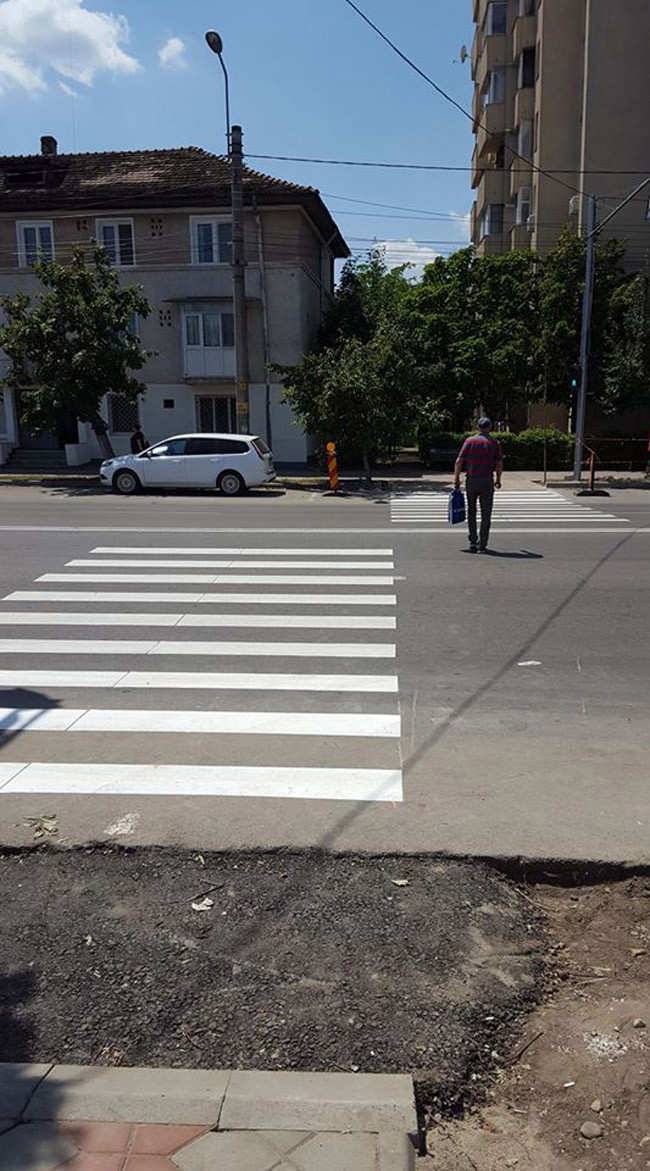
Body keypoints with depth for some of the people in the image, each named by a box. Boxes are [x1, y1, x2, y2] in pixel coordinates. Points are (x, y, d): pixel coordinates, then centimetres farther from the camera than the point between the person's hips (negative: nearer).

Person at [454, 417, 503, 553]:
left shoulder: (469, 441, 2)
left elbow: (459, 461, -3)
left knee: (471, 511, 14)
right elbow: (499, 464, 0)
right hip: (487, 481, -1)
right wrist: (498, 479, 14)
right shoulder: (494, 443, 2)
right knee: (485, 514, 5)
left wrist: (456, 479, 5)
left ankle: (473, 542, 8)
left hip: (471, 481, 1)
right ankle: (482, 545, 3)